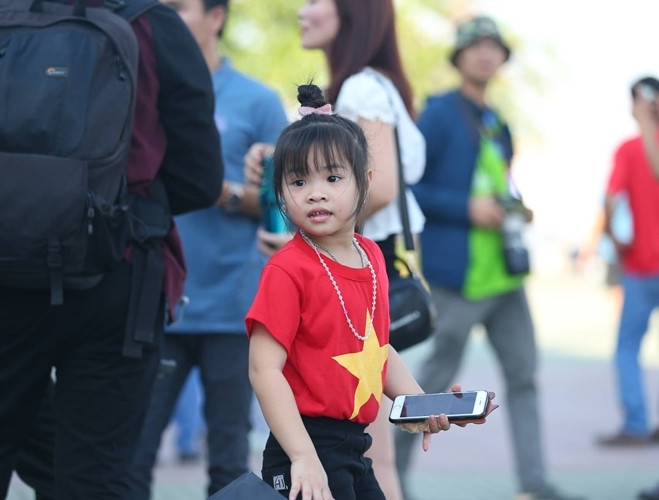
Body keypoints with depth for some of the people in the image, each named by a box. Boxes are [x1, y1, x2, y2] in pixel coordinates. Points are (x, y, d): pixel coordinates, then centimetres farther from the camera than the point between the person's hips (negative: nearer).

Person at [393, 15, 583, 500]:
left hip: (503, 273, 8)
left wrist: (514, 209, 6)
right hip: (457, 277, -7)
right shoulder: (439, 114, -7)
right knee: (436, 380, 0)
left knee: (524, 373, 5)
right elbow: (403, 187, -12)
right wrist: (467, 209, -18)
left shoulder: (498, 124, 16)